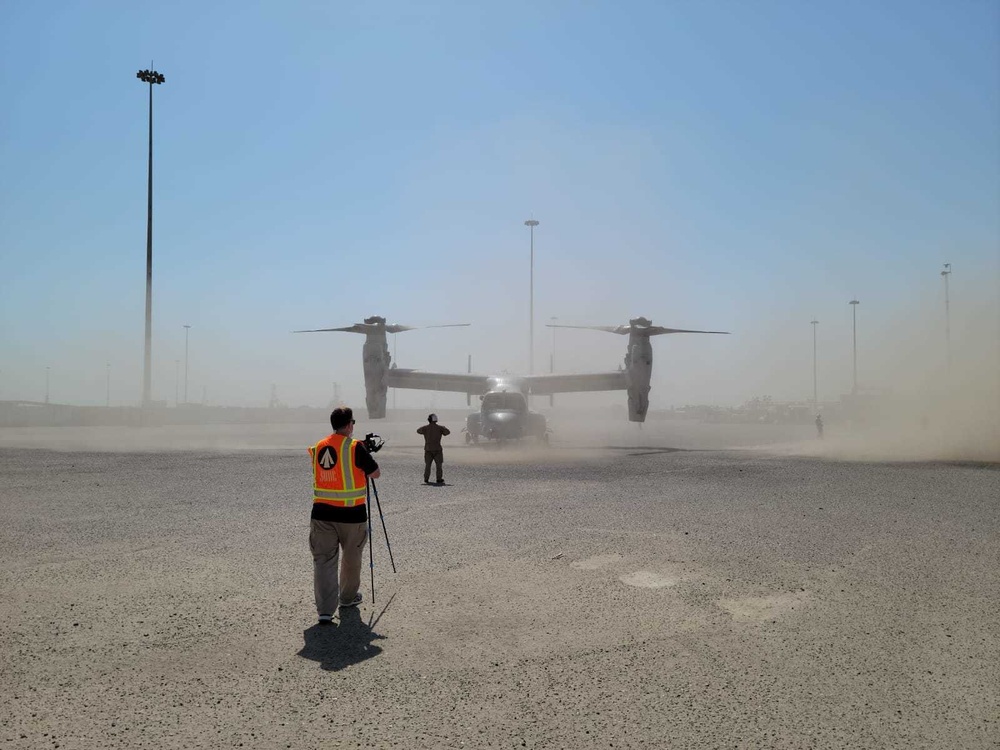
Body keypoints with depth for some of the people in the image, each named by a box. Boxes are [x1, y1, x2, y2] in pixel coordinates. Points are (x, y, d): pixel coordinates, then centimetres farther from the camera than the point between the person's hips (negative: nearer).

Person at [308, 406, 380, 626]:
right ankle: (348, 597, 35)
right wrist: (364, 462, 19)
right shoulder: (355, 447, -10)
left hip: (322, 513, 3)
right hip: (351, 514, -3)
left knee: (323, 560, 2)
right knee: (351, 558, 18)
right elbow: (376, 473, -3)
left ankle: (325, 610, -8)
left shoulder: (318, 448, 7)